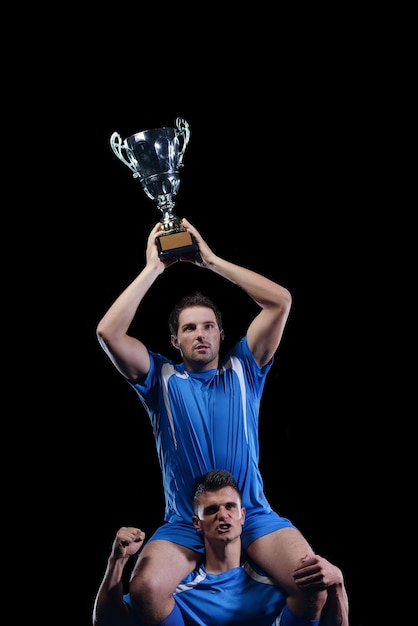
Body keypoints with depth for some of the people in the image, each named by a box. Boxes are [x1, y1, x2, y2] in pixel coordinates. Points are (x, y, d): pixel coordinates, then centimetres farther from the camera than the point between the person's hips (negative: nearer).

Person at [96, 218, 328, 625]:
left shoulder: (243, 369, 12)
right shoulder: (161, 379, 10)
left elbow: (281, 301, 2)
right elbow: (108, 333, -5)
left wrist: (210, 260, 3)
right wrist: (152, 268, -1)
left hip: (253, 515, 1)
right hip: (184, 524, -1)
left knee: (315, 585, -26)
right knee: (146, 588, -32)